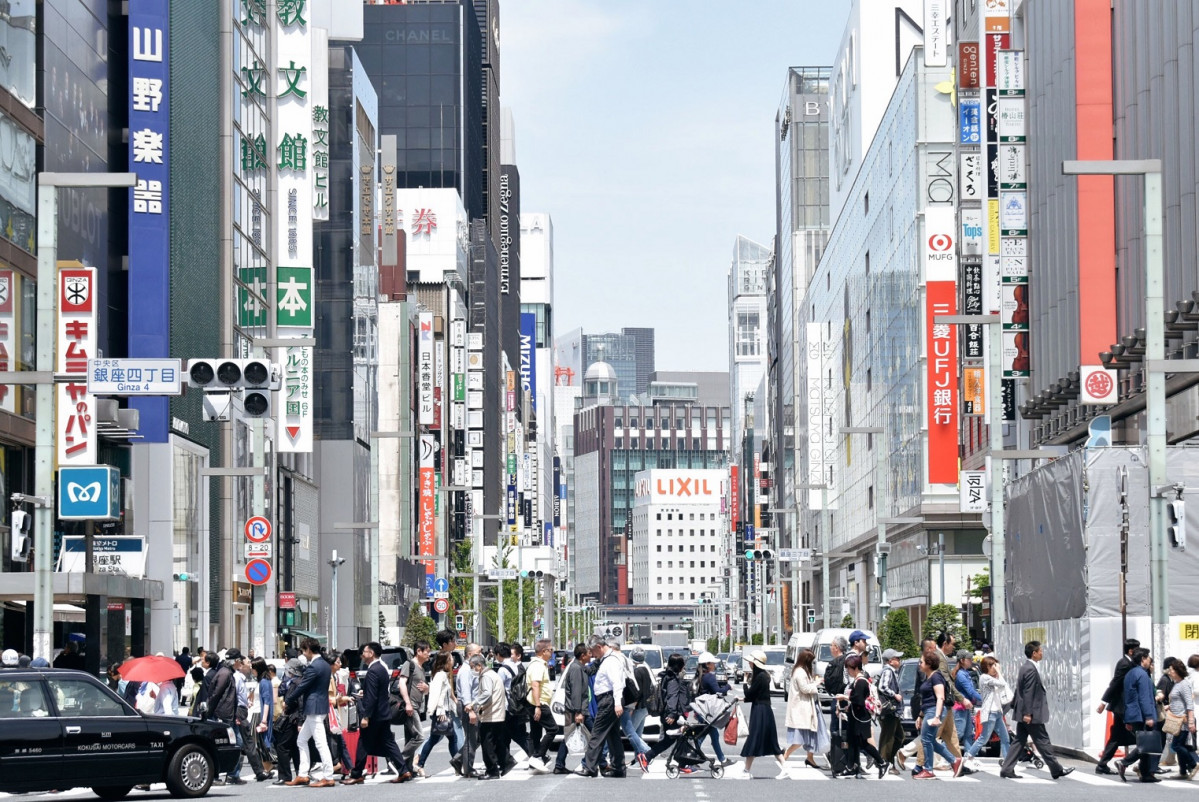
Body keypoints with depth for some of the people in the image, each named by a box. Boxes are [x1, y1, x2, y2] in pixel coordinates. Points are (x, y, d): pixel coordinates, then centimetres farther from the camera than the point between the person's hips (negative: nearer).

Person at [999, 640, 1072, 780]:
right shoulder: (1031, 670, -17)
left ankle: (1006, 769, 6)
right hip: (1032, 714, -10)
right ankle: (1056, 770, 6)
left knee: (1020, 741, 9)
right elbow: (1028, 693, -21)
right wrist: (1027, 713, -22)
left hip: (1025, 714, 10)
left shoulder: (1025, 668, 14)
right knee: (1043, 742, -1)